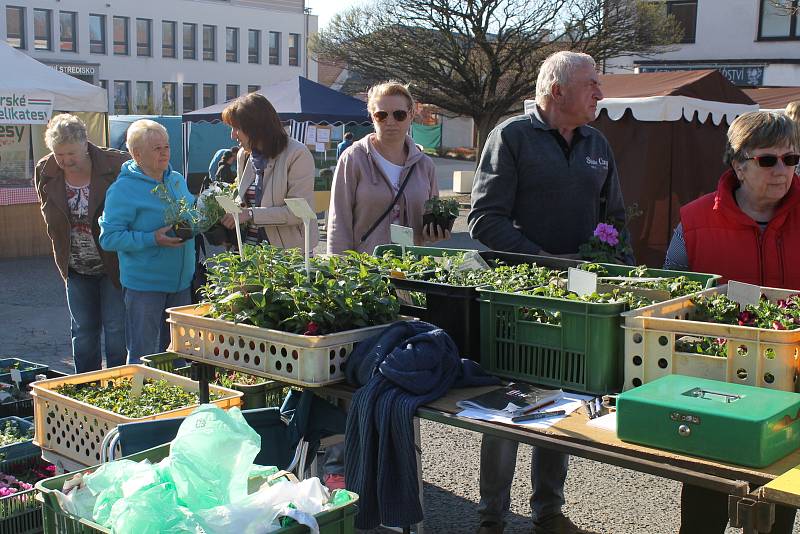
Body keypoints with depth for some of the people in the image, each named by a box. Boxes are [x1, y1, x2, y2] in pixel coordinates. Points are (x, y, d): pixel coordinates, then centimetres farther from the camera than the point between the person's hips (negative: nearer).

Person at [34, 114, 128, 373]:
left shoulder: (116, 165, -19)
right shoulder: (44, 172, -4)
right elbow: (51, 221, 11)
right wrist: (63, 256, 6)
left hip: (113, 264, -4)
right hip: (76, 269, 4)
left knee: (116, 331, 2)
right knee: (83, 333, 14)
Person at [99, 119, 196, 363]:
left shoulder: (178, 181, 10)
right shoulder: (123, 189, -12)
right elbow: (109, 237, -16)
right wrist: (152, 240, -24)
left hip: (181, 281, 7)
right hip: (144, 285, -7)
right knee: (143, 355, 1)